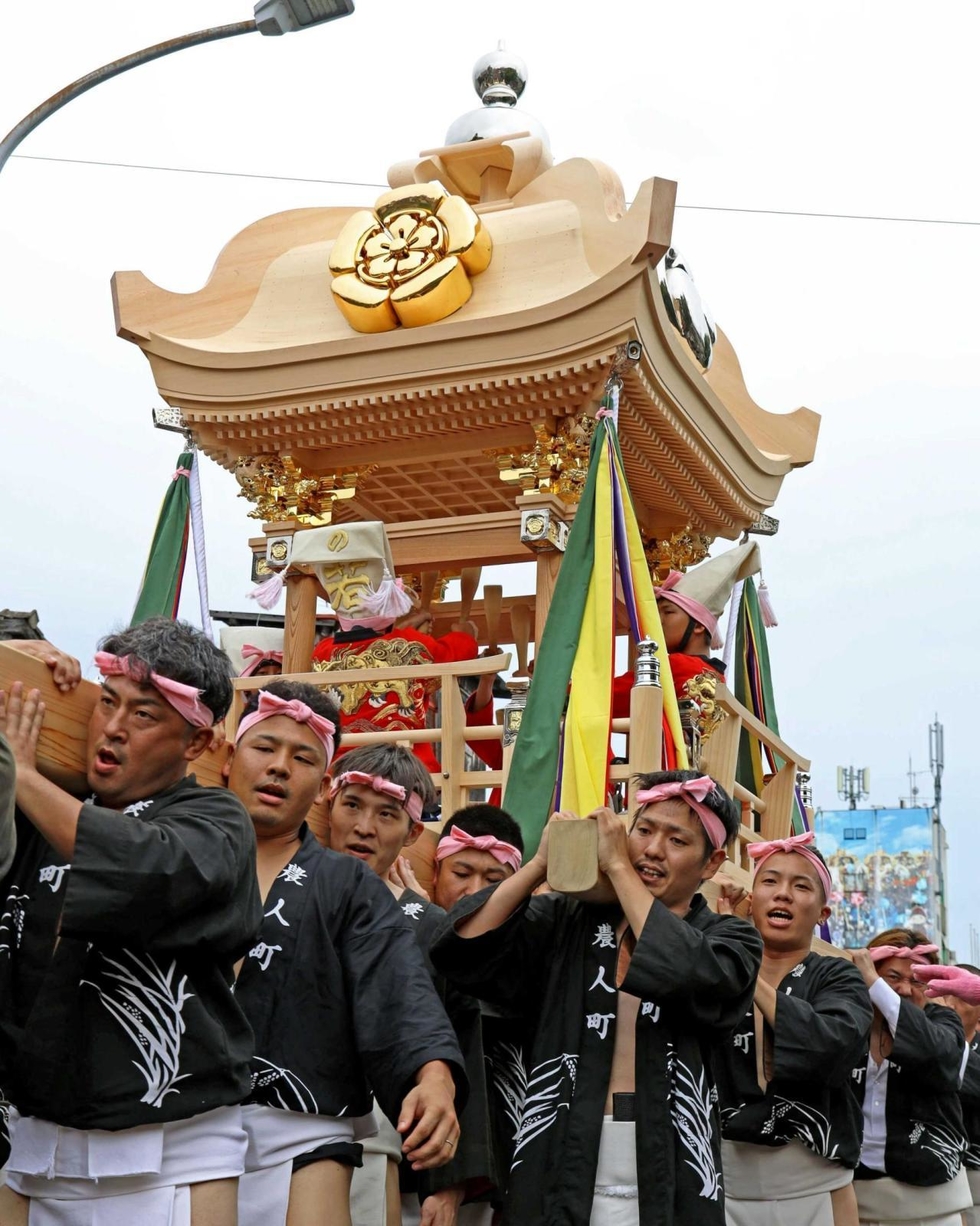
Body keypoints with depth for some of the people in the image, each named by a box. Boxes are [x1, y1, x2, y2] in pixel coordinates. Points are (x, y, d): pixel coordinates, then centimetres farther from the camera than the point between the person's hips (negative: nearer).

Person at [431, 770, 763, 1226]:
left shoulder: (729, 940, 2)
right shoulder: (566, 919, 5)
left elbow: (688, 972, -21)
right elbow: (463, 950, -6)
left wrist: (618, 866, -13)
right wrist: (542, 863, -9)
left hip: (667, 1187, -1)